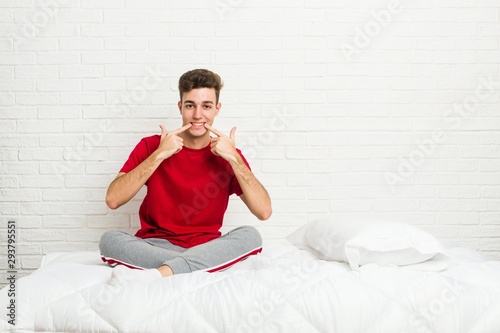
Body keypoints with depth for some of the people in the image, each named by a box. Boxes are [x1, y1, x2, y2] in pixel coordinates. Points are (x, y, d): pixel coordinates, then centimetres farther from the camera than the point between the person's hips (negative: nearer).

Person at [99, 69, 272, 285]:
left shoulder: (228, 155, 2)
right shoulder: (151, 146, 0)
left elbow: (264, 211, -11)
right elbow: (113, 200, -13)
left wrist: (234, 158, -16)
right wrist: (159, 155, -18)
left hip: (205, 250, 1)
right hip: (155, 246, 0)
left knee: (250, 236, -28)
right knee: (109, 239, -28)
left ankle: (154, 274, -36)